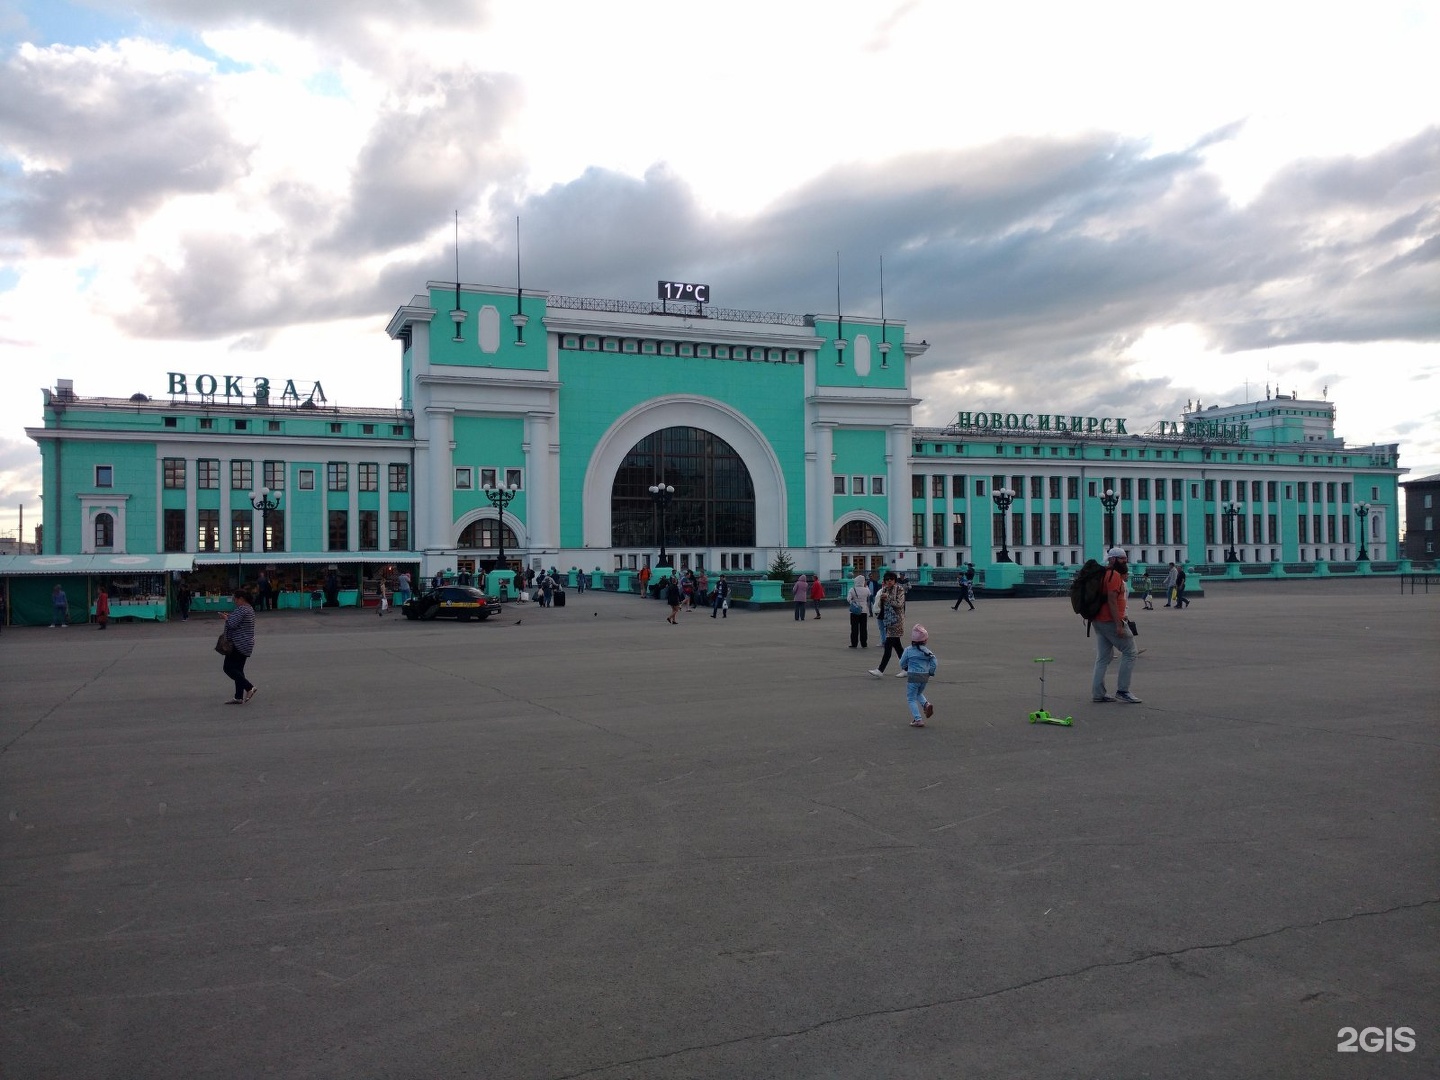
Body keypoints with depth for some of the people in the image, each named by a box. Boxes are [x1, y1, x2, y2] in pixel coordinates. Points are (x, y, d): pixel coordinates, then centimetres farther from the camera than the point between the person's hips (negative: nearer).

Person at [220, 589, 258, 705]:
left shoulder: (241, 609, -17)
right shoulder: (250, 609, 14)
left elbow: (232, 624, -23)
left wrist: (225, 617, -5)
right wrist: (229, 616, 12)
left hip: (238, 645, -10)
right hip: (246, 644, 10)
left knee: (229, 668, -5)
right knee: (238, 669, 10)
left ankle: (249, 687, -11)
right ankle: (239, 697, 9)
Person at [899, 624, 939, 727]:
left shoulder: (908, 650, -7)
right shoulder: (927, 651, -1)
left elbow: (902, 663, 2)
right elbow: (934, 662, -2)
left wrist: (906, 668, 23)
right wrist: (930, 672, 13)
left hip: (913, 676, -4)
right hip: (925, 677, 4)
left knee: (911, 699, 4)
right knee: (919, 694, 29)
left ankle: (918, 720, -4)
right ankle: (926, 704, 1)